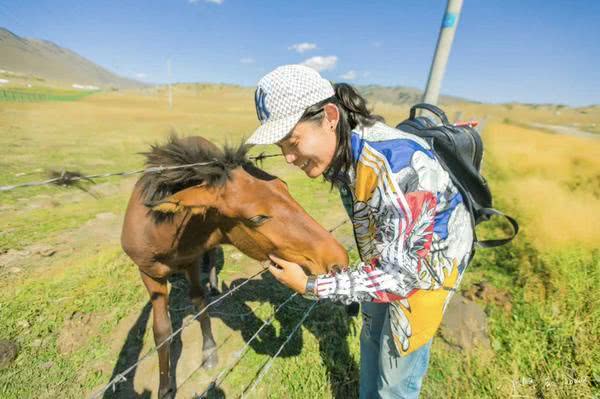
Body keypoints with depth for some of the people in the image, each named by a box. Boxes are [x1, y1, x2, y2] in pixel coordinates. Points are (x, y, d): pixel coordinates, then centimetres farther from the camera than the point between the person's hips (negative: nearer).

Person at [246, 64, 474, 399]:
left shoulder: (396, 165, -39)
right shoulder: (337, 149, -14)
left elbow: (398, 276, -32)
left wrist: (310, 286, -28)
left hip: (429, 258, -7)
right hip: (389, 251, 7)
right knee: (372, 336, 26)